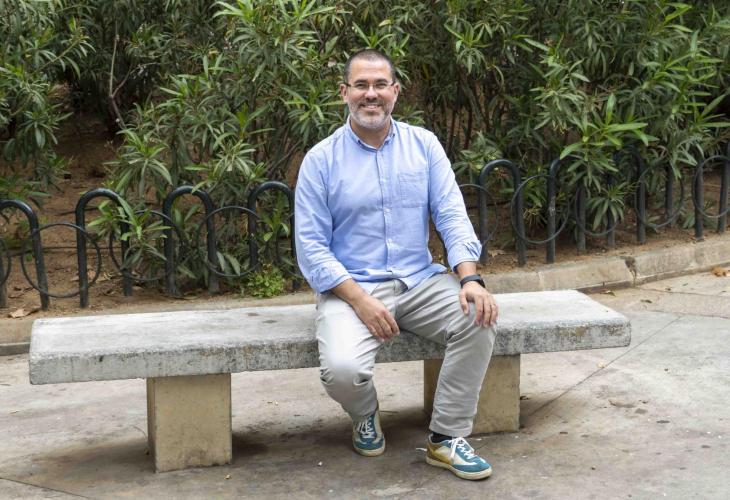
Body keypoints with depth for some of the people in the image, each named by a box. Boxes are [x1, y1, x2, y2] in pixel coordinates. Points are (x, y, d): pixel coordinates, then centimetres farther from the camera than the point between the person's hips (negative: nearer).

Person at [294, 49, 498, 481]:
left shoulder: (424, 145, 6)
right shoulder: (321, 160, -2)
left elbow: (452, 215, -1)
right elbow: (312, 247, -6)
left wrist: (470, 278, -20)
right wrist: (360, 300, -19)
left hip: (421, 282, 3)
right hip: (351, 287, -3)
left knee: (478, 319, -25)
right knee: (343, 370, -30)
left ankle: (447, 437, -8)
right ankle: (366, 414, 10)